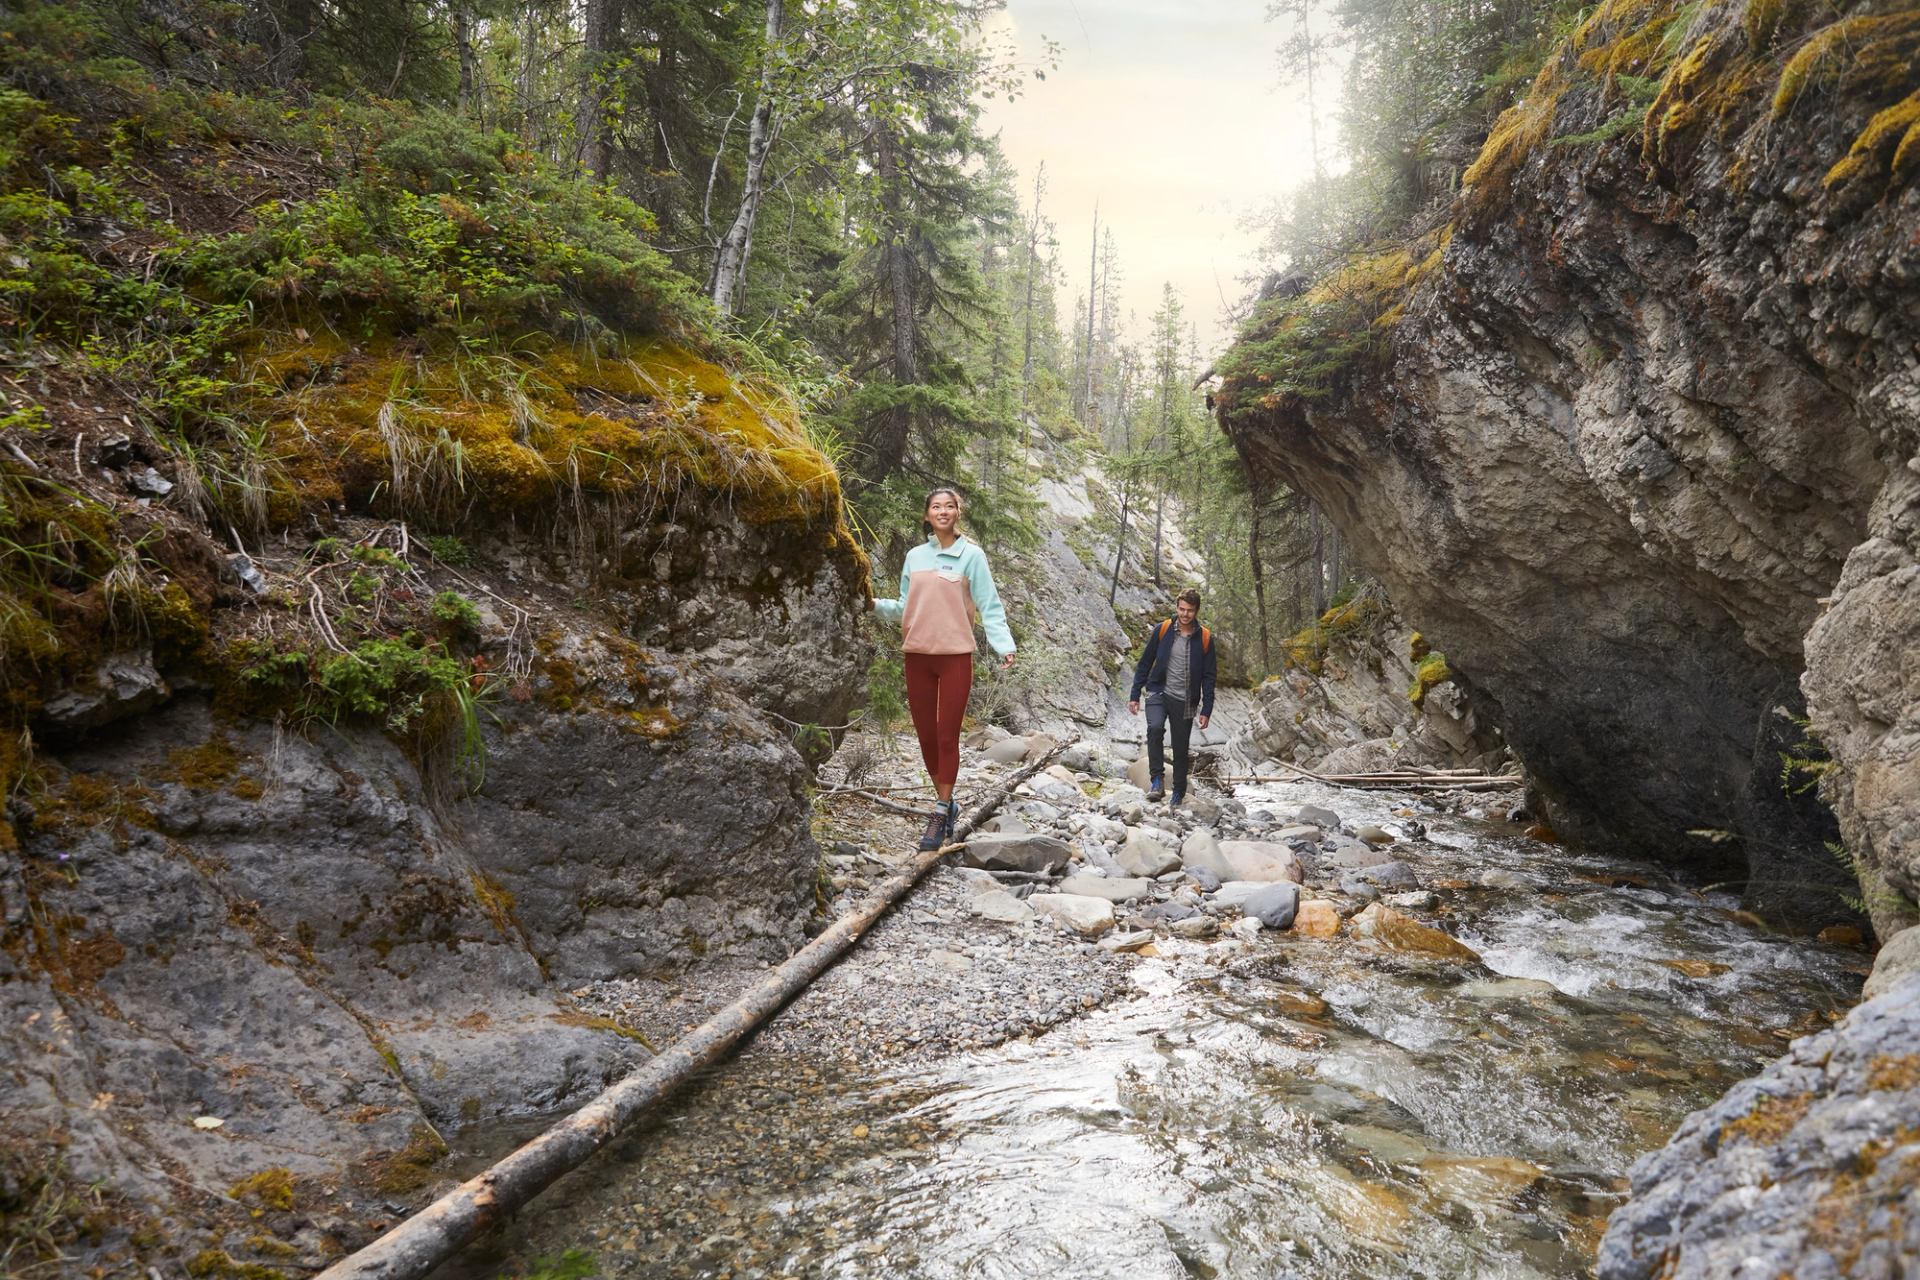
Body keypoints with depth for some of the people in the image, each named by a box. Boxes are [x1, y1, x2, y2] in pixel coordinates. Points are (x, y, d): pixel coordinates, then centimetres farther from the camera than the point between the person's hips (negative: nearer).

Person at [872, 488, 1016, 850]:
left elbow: (989, 606, -7)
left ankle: (941, 813, 3)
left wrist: (1005, 646, -19)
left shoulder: (971, 555, -2)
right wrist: (875, 604, -2)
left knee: (947, 736, -3)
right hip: (917, 656, 4)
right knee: (926, 735, 8)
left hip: (955, 657, -4)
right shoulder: (915, 556, 11)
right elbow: (905, 608, 15)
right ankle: (947, 802, 22)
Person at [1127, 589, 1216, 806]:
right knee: (1155, 728, -28)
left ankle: (1178, 794, 23)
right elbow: (1144, 664, 5)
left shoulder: (1205, 639, -1)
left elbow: (1208, 677, 3)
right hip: (1158, 693, -1)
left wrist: (1206, 710, -1)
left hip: (1185, 701, 1)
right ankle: (1157, 782, -24)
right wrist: (1135, 695, 2)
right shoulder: (1162, 630, -1)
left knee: (1181, 749, 6)